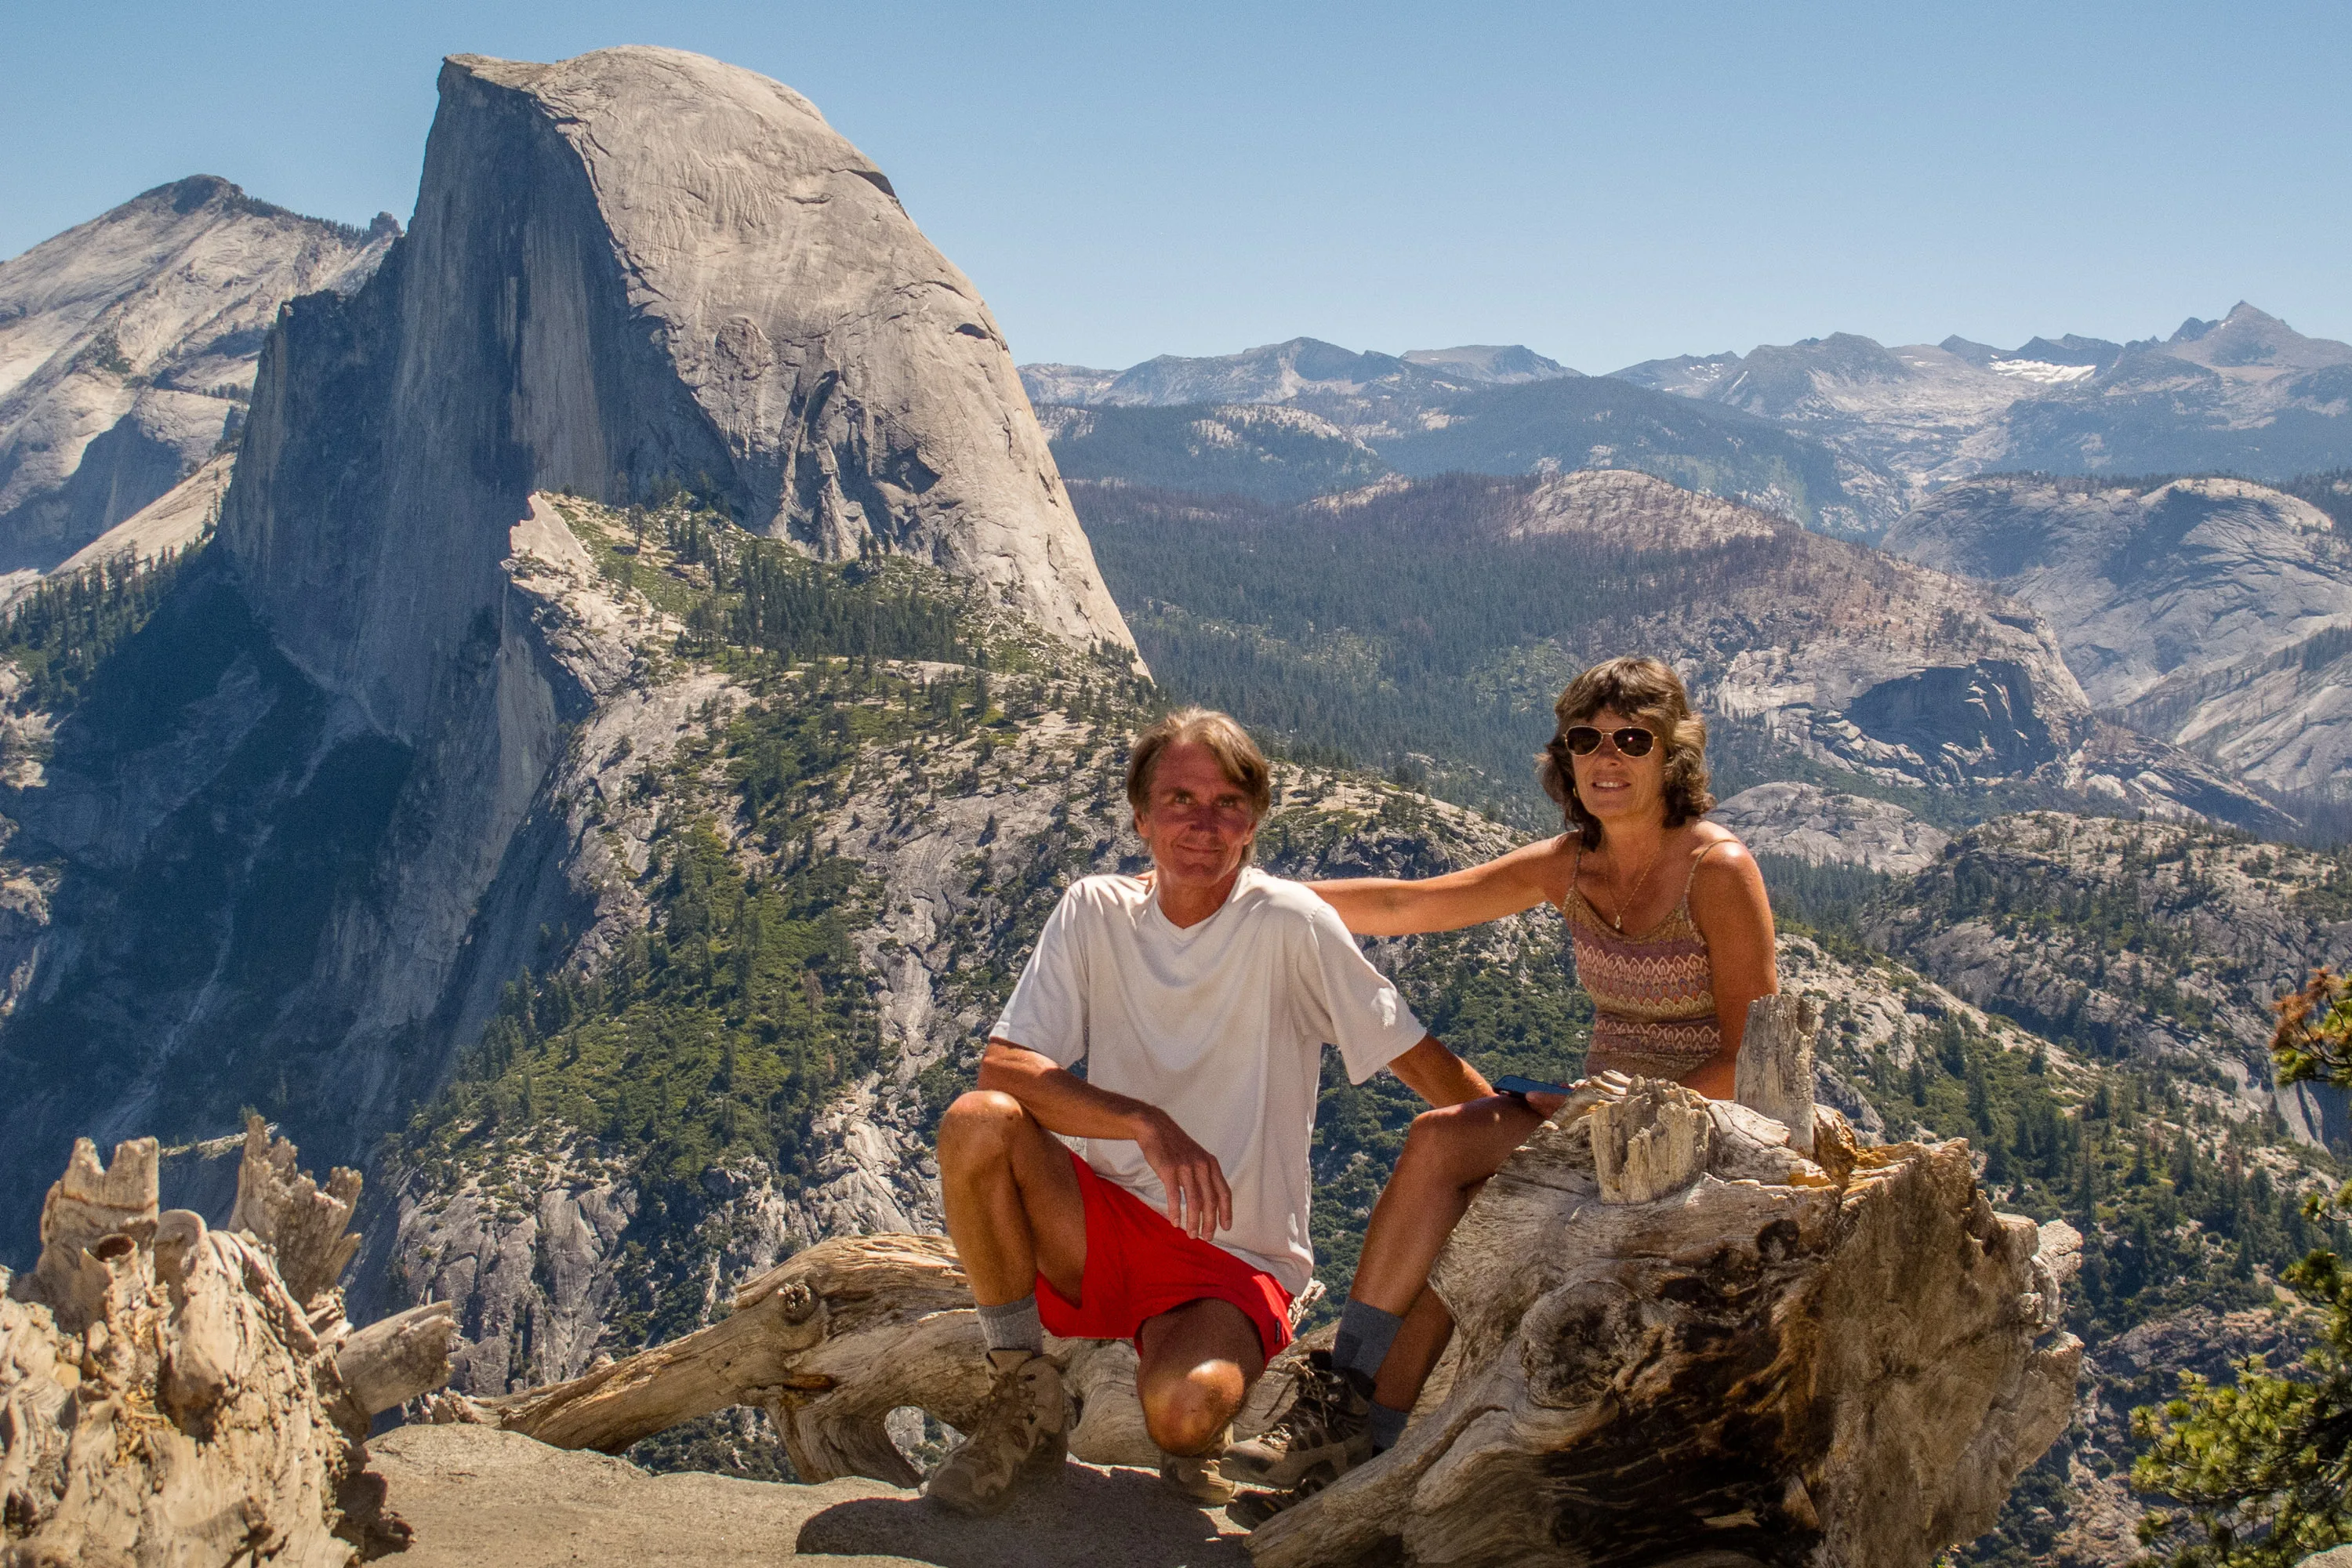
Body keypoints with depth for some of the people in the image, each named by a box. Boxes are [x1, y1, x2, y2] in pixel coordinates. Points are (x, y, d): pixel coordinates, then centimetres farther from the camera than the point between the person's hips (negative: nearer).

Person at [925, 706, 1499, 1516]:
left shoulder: (1288, 922, -11)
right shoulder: (1094, 911, -2)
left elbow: (1419, 1057, -7)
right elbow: (1003, 1067, -13)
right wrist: (1149, 1124, -26)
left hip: (1236, 1261, -3)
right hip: (1102, 1228, 3)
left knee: (1183, 1408, -34)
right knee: (976, 1123, -25)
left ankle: (1196, 1437, 7)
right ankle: (1024, 1404, -6)